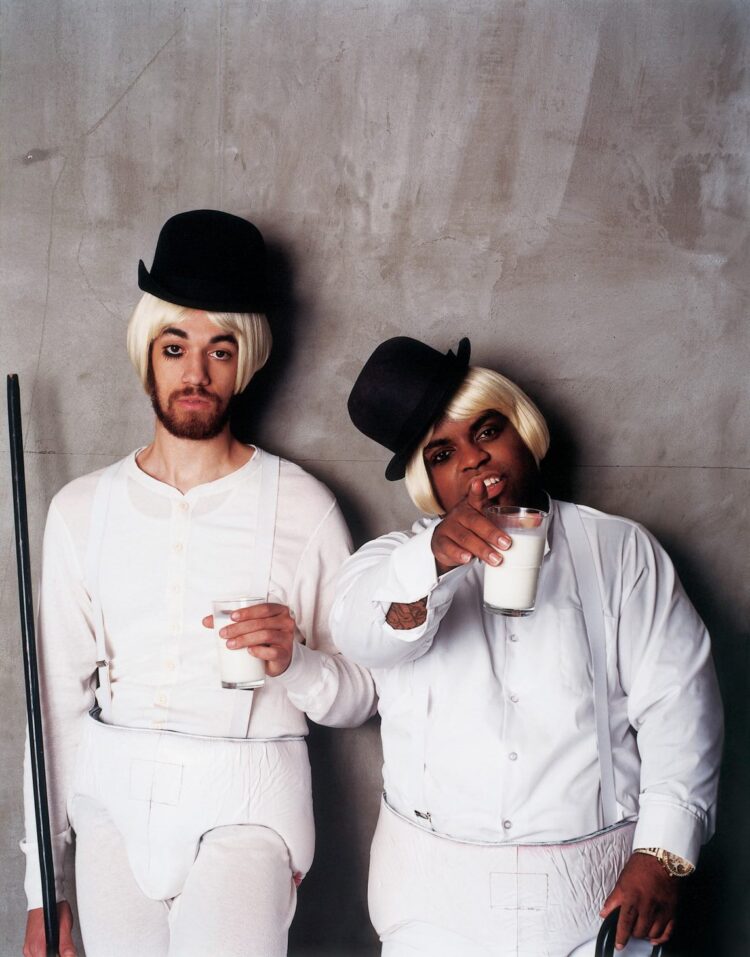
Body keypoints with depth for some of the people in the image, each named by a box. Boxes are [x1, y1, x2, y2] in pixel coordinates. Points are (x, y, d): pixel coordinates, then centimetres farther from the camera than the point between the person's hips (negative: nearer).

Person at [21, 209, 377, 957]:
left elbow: (358, 697, 2)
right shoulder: (82, 509, 6)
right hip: (113, 794, 3)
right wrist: (42, 893, 7)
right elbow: (59, 700, 7)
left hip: (246, 801, -2)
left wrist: (294, 662, -20)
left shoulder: (301, 507, -2)